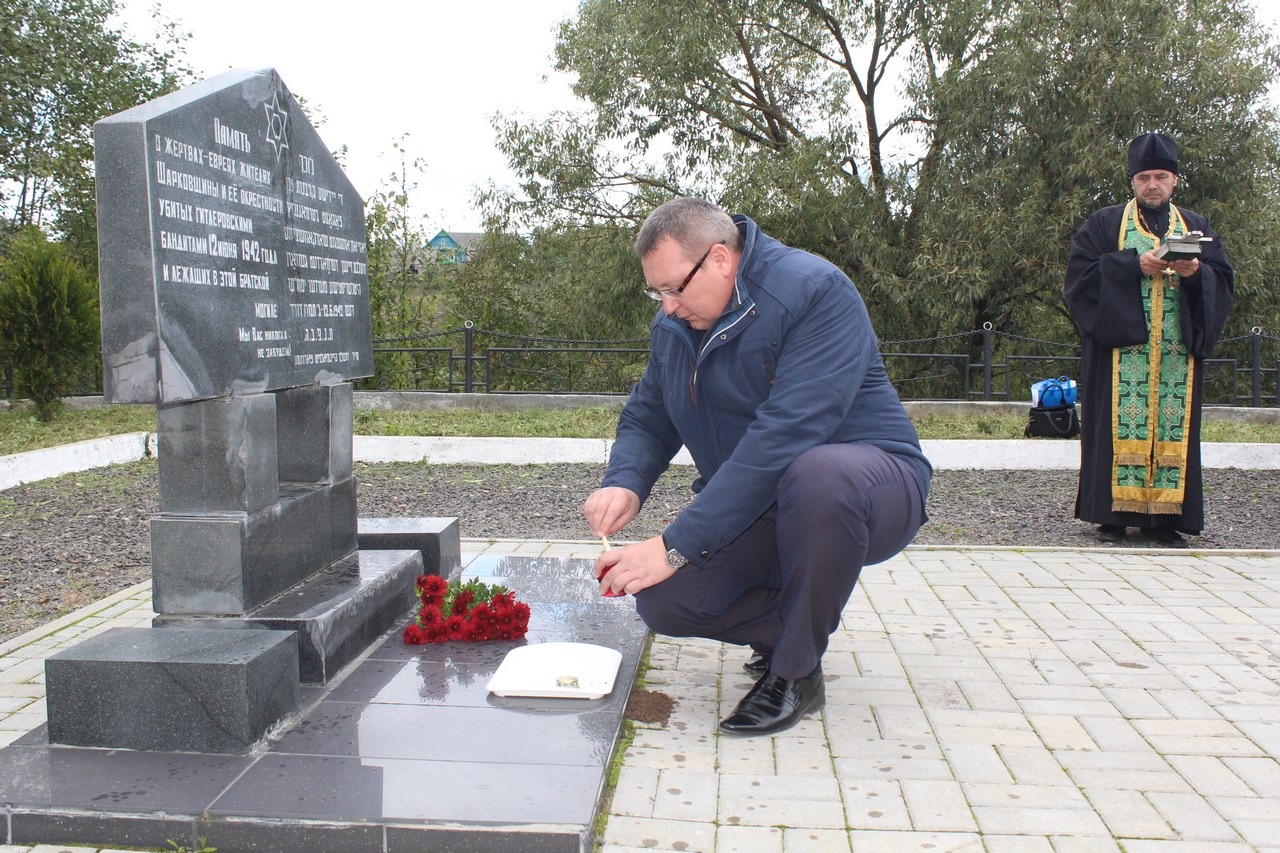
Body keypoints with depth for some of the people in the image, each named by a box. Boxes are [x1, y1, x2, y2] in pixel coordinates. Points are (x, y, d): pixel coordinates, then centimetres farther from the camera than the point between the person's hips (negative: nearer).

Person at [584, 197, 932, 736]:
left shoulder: (814, 292, -22)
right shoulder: (674, 324, 3)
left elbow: (783, 437, -32)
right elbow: (646, 419, 10)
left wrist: (676, 546, -34)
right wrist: (624, 484, -15)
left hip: (871, 483, -5)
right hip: (753, 514, 6)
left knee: (819, 476, -41)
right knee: (661, 601, -17)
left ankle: (797, 672, -16)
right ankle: (794, 624, 13)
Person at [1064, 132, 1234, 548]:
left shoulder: (1197, 227, 17)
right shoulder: (1105, 224, 8)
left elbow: (1223, 282, 10)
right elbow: (1081, 275, -4)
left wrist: (1196, 272, -11)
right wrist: (1134, 264, -14)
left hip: (1178, 352, 3)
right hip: (1120, 344, -3)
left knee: (1173, 426, -1)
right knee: (1123, 426, -7)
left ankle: (1163, 516, 3)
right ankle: (1113, 513, -2)